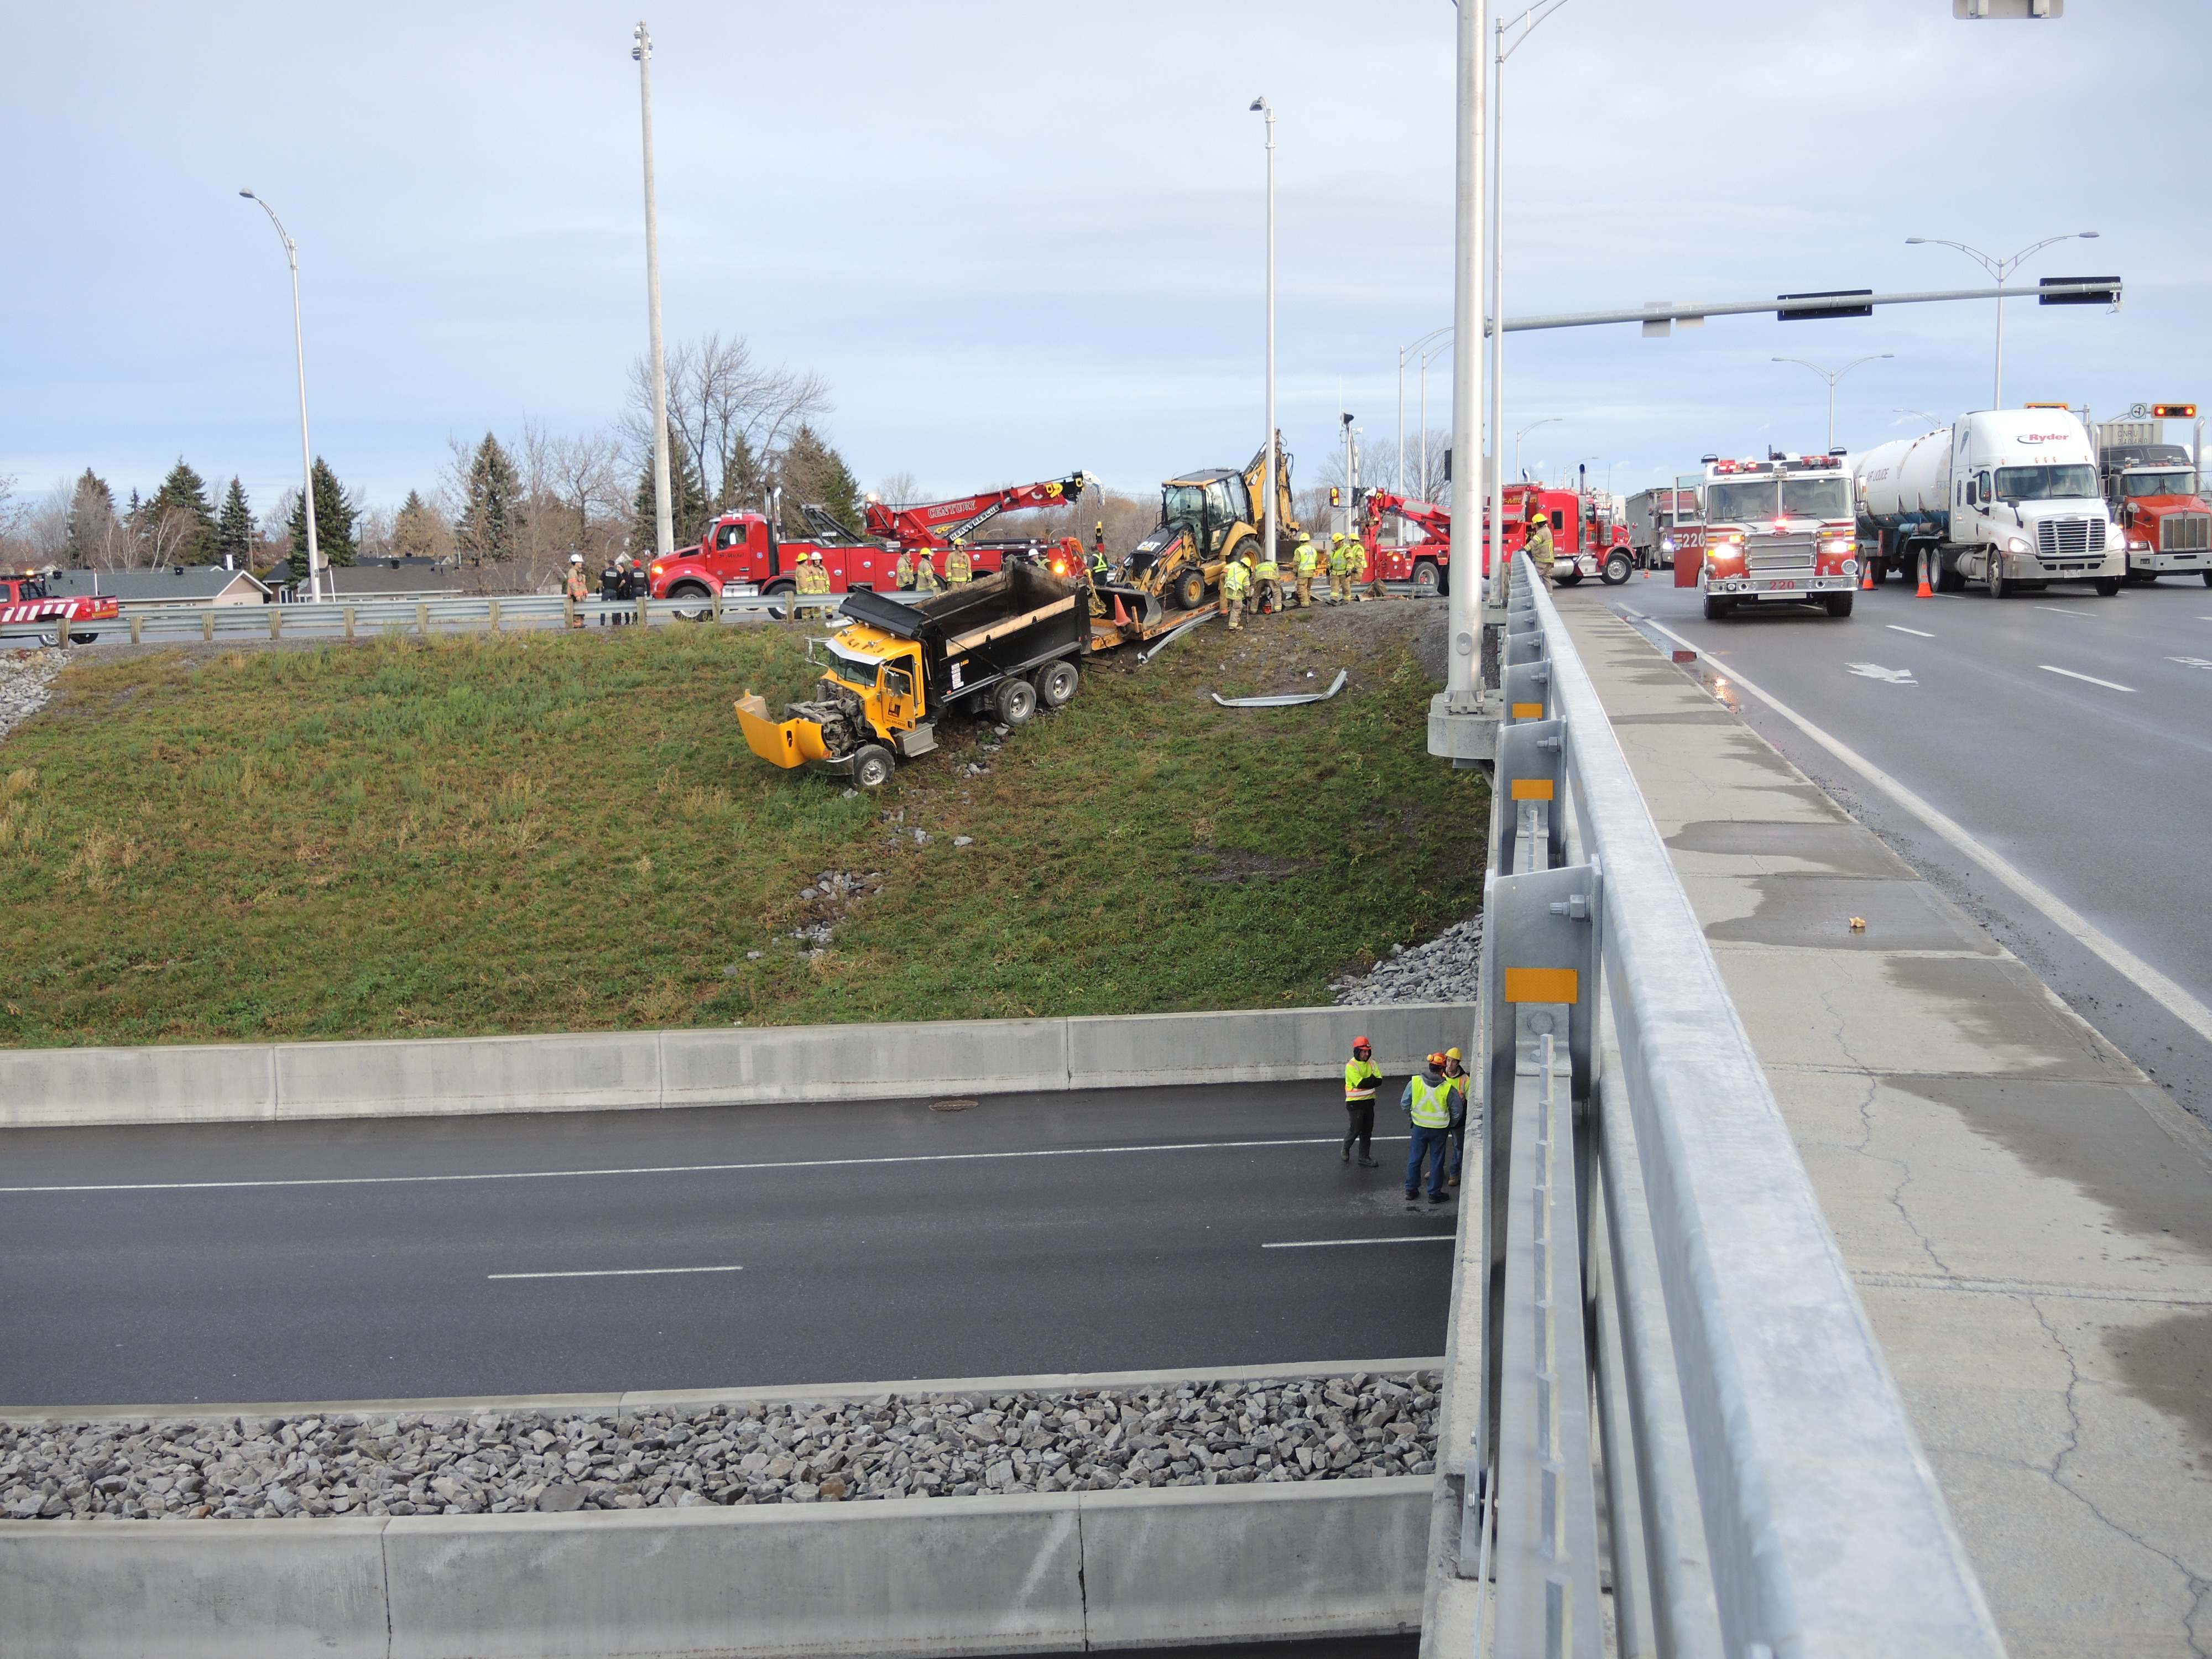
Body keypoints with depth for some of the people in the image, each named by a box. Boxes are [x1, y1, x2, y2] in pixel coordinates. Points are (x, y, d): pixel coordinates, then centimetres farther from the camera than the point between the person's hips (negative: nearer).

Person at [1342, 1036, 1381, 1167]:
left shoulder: (1371, 1063, 3)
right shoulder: (1351, 1066, -16)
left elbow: (1379, 1081, -6)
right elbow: (1360, 1083, -26)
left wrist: (1367, 1081, -20)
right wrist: (1372, 1080, -13)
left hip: (1369, 1101, 6)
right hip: (1355, 1103, -6)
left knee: (1367, 1132, 10)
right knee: (1355, 1130, 3)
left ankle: (1364, 1158, 18)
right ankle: (1346, 1149, 30)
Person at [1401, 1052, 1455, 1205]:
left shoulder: (1414, 1082, -11)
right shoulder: (1448, 1088, -15)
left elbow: (1404, 1103, -1)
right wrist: (1450, 1124, 12)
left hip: (1419, 1128, 2)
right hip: (1440, 1129, -2)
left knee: (1415, 1159, 16)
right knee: (1437, 1161, 11)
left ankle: (1411, 1190, 25)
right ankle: (1435, 1194, 19)